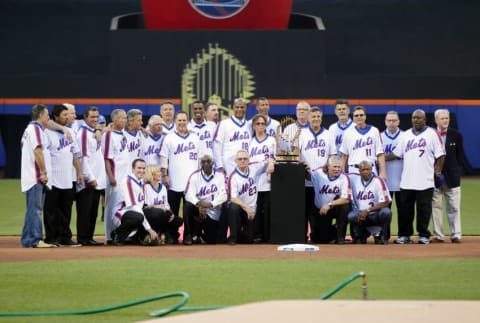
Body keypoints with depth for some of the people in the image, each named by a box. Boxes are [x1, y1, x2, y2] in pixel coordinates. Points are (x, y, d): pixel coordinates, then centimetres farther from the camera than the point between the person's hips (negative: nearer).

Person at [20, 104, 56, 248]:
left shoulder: (30, 128, 21)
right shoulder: (36, 128, -10)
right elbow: (37, 151, -19)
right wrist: (44, 172, -19)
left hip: (31, 176, 10)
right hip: (36, 176, -10)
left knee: (33, 208, 12)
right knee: (35, 208, -11)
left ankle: (27, 240, 14)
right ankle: (36, 240, -14)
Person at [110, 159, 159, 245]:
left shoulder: (141, 184, 15)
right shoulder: (127, 181, -13)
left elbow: (142, 206, 13)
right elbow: (133, 206, -22)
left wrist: (148, 232, 1)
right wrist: (149, 229, -27)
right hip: (121, 215, -9)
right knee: (137, 217, -40)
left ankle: (135, 236, 10)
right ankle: (117, 234, -14)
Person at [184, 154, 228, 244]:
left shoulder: (220, 176, -3)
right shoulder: (195, 176, -3)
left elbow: (224, 195, -13)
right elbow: (189, 195, -15)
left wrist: (210, 204, -30)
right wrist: (199, 204, -35)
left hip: (213, 214, 0)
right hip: (199, 209, 0)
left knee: (212, 241, -5)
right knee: (188, 206, -33)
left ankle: (202, 235, 35)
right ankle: (192, 235, -11)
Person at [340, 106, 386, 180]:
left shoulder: (374, 131, 3)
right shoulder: (348, 133, 8)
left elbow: (380, 154, 0)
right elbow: (344, 155, 12)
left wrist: (382, 172, -8)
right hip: (353, 171, 1)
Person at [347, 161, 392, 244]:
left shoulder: (378, 181, -10)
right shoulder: (354, 179, 1)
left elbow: (385, 202, -14)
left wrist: (368, 211, -20)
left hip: (375, 214, -2)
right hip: (360, 213, 2)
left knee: (386, 212, -34)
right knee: (351, 216, -30)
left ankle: (383, 237, -7)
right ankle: (361, 235, 2)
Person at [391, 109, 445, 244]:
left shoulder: (432, 134, 0)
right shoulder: (406, 135, 13)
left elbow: (440, 155, -2)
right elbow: (397, 153, 16)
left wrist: (438, 171, -8)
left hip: (425, 181, -4)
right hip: (406, 181, 4)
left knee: (424, 208, 0)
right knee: (405, 208, 6)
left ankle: (424, 235, 9)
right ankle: (405, 235, 14)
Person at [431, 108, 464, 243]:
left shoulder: (456, 135, 6)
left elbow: (460, 156, 9)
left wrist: (458, 173, 2)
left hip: (452, 175, 1)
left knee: (454, 207, 0)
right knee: (435, 206, 1)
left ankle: (455, 234, 2)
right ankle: (438, 235, 5)